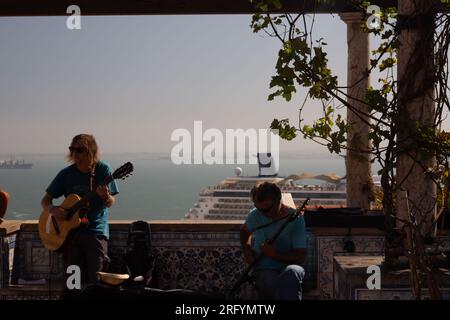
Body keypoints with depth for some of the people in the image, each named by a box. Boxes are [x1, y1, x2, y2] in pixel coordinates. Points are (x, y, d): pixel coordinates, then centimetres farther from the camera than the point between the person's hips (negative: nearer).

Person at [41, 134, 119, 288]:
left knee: (97, 280, -6)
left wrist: (106, 197, -24)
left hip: (96, 230, -2)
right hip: (69, 230, 2)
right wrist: (52, 209, -15)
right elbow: (46, 200, 7)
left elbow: (111, 203, -1)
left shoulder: (103, 169, -5)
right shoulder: (66, 174, 0)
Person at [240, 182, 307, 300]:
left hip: (288, 266, -1)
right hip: (264, 270, 1)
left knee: (293, 271, -40)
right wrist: (247, 249, 9)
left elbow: (300, 257, -6)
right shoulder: (255, 215, 2)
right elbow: (244, 231, 27)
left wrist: (275, 254, -19)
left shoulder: (296, 218, -5)